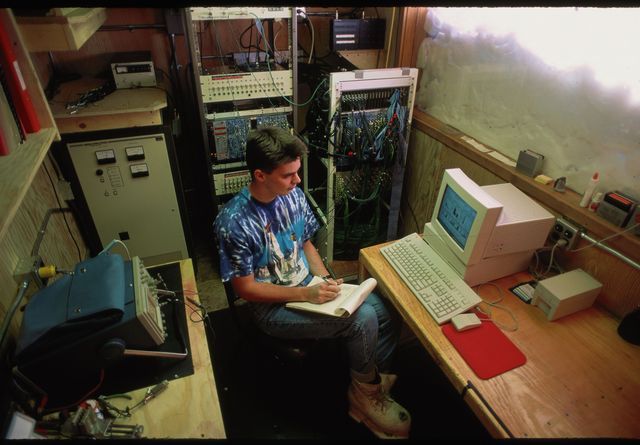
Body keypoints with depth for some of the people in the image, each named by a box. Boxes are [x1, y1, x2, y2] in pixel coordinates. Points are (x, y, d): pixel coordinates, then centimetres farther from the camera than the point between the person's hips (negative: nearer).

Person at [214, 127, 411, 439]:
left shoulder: (293, 195, -5)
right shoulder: (233, 222, -24)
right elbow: (245, 288, -18)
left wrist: (325, 279, -8)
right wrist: (305, 294, -24)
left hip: (309, 285, 7)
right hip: (273, 306, -6)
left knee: (387, 313, -7)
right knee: (362, 319, -23)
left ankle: (373, 382, 15)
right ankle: (365, 396, 5)